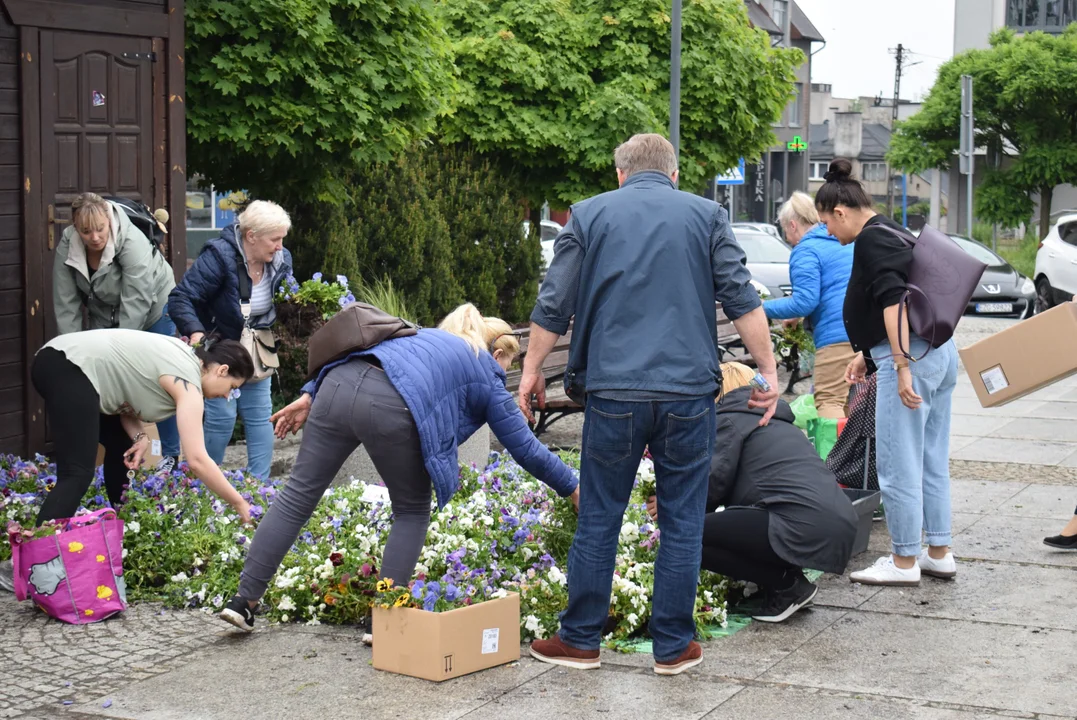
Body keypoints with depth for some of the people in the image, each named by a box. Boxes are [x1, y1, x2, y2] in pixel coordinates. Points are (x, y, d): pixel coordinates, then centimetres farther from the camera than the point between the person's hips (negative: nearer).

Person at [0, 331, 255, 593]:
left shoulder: (183, 360, 18)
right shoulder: (188, 383, -9)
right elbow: (197, 460, -16)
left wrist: (138, 437, -2)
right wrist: (240, 505, -10)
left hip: (65, 365, 11)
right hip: (67, 368, -11)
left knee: (121, 445, 19)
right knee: (77, 474, -16)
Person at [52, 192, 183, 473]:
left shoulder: (133, 242, -35)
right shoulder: (66, 249, -20)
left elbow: (135, 303, -34)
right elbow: (66, 305, -16)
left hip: (152, 309, -4)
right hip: (105, 317, 4)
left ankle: (171, 454, 7)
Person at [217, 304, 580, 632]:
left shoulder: (427, 335, 40)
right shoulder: (486, 375, 25)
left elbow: (359, 352, 29)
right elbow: (525, 447, 24)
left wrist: (309, 396, 23)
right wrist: (573, 490, 35)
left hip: (339, 383, 5)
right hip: (390, 407, -5)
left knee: (298, 494, 12)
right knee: (412, 511, 17)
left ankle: (244, 600, 12)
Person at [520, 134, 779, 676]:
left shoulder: (590, 214, 8)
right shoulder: (706, 215, 8)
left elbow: (553, 306, 6)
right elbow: (742, 301, 1)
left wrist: (531, 370, 16)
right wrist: (768, 372, 7)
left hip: (613, 392, 0)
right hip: (689, 391, 0)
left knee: (598, 520, 9)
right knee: (682, 523, 8)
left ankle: (580, 640, 17)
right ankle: (674, 646, 13)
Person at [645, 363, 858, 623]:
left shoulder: (730, 419, 5)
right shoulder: (777, 420, 30)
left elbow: (714, 484, -4)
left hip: (804, 528, -9)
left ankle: (787, 585, -4)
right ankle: (788, 578, 11)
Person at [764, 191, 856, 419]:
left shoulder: (805, 251, -6)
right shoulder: (848, 243, 21)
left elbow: (804, 302, -14)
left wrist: (762, 308, -3)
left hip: (838, 336, -9)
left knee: (828, 401, -10)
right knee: (850, 402, 13)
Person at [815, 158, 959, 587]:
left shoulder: (871, 240, -12)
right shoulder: (892, 233, 19)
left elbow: (894, 302, -22)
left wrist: (902, 367, -25)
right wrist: (867, 355, 29)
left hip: (912, 358, -11)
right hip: (940, 354, 11)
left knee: (897, 464, -2)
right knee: (932, 460, 16)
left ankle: (904, 562, 6)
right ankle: (939, 554, 23)